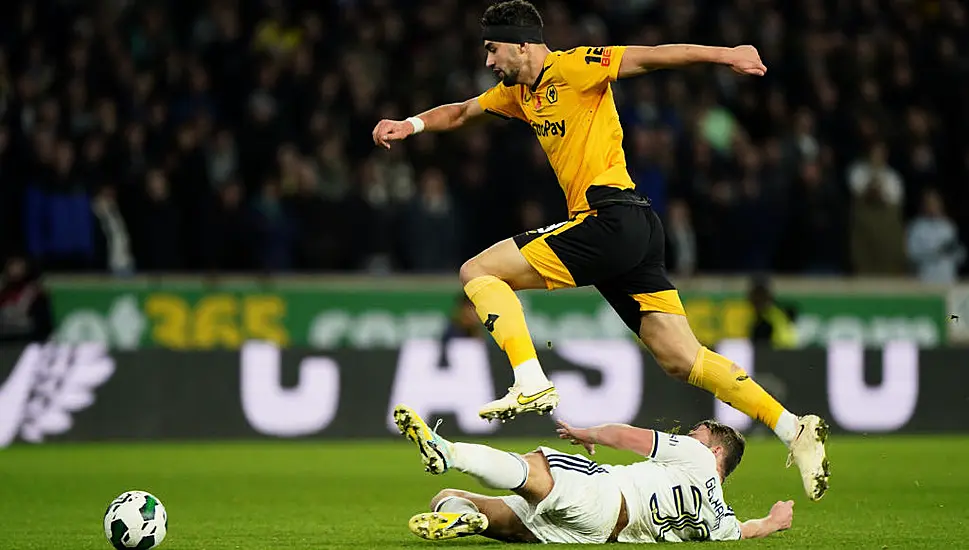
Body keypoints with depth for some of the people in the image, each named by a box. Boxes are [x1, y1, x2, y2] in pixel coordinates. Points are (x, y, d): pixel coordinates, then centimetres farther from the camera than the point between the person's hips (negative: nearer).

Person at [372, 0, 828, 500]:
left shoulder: (571, 67, -4)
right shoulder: (519, 91, 22)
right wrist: (412, 124, 15)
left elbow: (648, 57, -12)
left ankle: (531, 384, -18)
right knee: (681, 358, 2)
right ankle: (795, 430, -1)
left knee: (478, 272, -6)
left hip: (612, 220, -10)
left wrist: (722, 54, -21)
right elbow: (463, 111, 33)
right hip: (637, 233, 10)